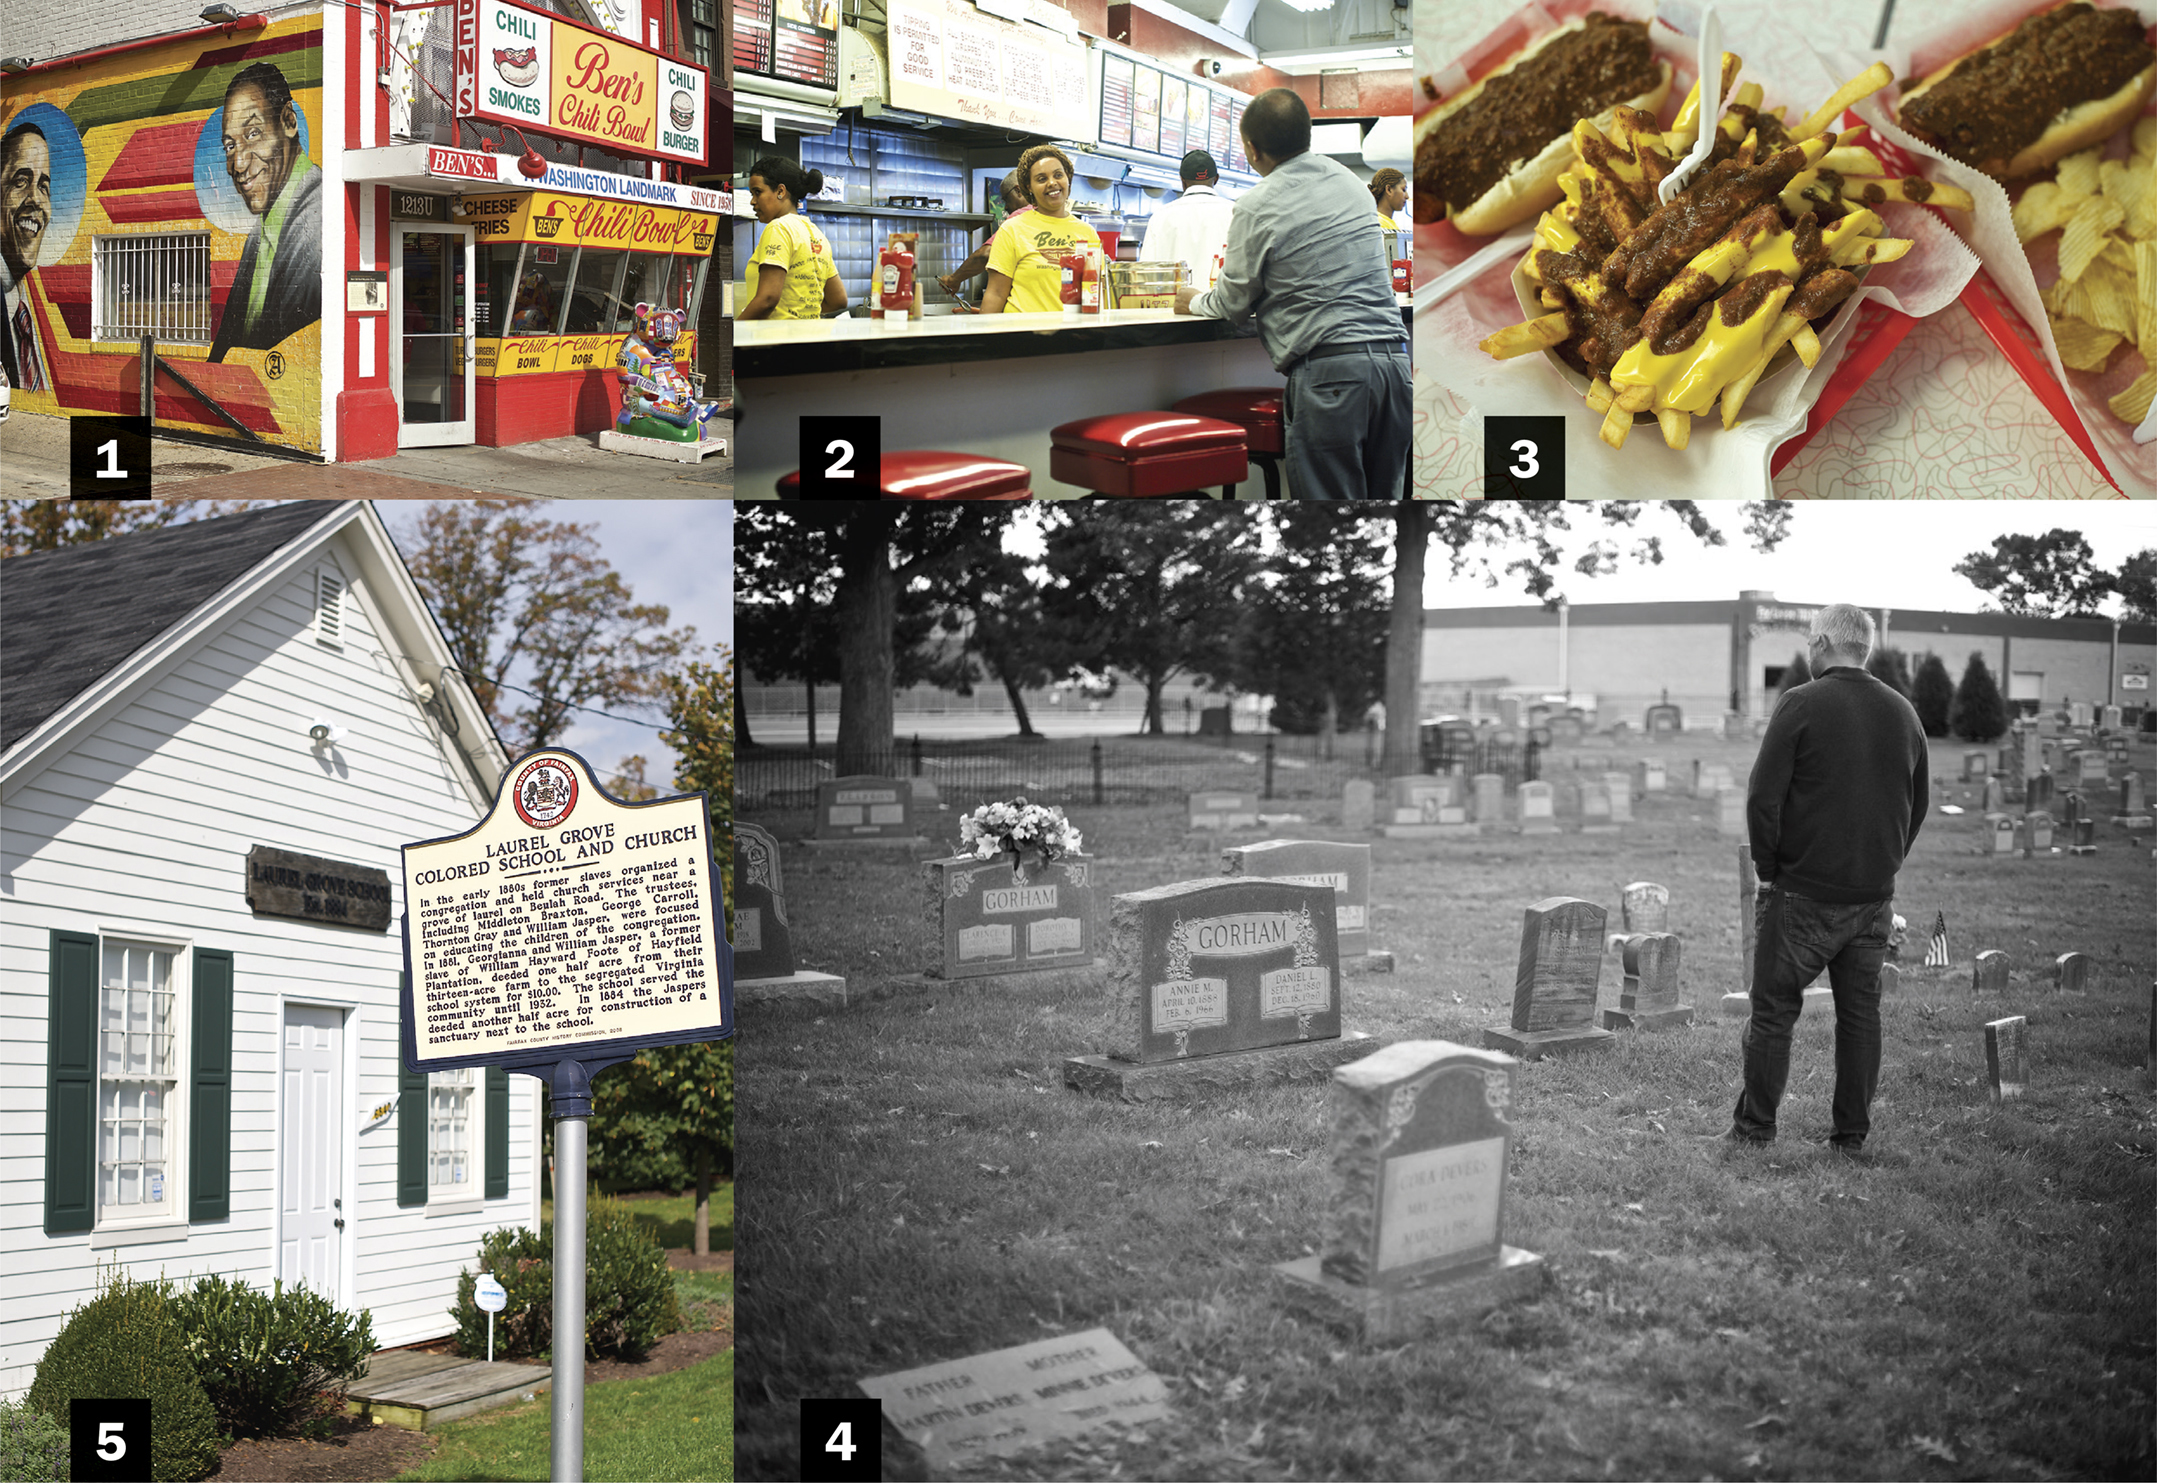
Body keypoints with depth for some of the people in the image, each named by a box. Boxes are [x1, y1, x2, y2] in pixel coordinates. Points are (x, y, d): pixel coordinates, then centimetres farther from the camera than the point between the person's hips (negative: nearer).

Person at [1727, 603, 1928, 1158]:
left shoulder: (1803, 705, -10)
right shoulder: (1902, 713, 7)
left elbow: (1763, 798, -12)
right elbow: (1918, 802, 15)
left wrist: (1768, 870, -2)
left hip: (1804, 892, -5)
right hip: (1875, 898, 5)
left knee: (1774, 1009, 3)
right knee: (1861, 1013, 10)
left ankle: (1755, 1128, 5)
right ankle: (1853, 1133, 13)